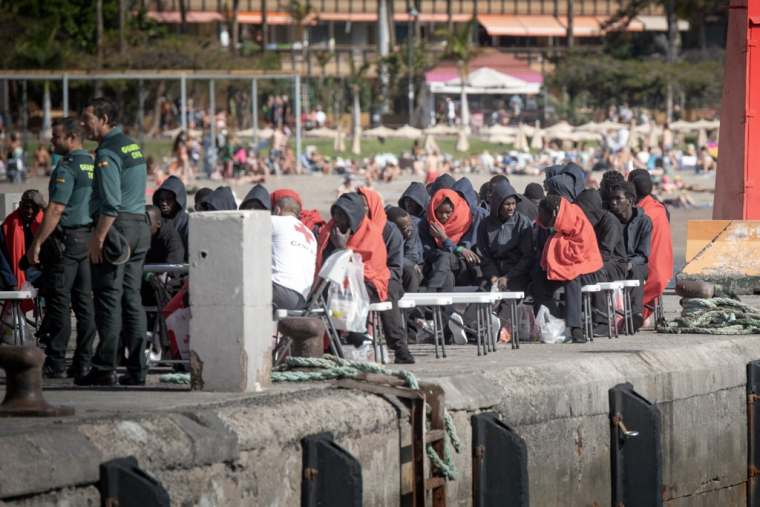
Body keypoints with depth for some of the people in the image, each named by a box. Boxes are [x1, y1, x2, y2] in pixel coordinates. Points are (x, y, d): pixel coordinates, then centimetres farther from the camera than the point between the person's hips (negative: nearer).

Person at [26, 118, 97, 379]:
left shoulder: (66, 168, -14)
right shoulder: (94, 165, 12)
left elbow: (55, 210, -19)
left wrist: (36, 244, -16)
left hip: (65, 240, -8)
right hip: (89, 239, 8)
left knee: (58, 303, -5)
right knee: (85, 303, 8)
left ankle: (56, 364, -6)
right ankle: (83, 363, 8)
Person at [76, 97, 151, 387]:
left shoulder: (107, 152, -12)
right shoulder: (133, 147, 18)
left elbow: (110, 203, -20)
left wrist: (98, 238, -20)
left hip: (116, 227, -9)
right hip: (139, 226, 9)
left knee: (108, 300, -7)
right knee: (131, 299, 10)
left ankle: (104, 370, -8)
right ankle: (137, 369, 9)